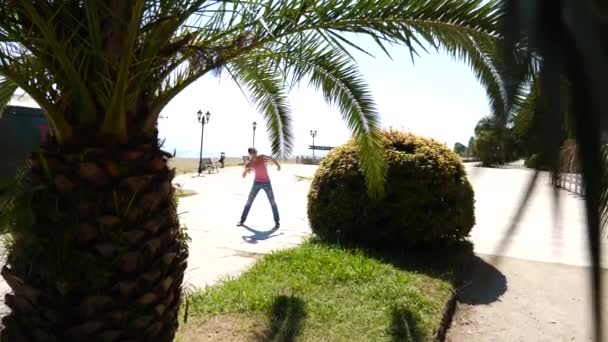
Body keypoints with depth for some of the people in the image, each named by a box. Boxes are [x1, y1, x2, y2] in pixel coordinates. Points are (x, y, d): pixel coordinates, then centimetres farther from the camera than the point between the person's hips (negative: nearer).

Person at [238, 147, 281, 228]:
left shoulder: (262, 157, -7)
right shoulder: (249, 164, -7)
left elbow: (272, 159, 10)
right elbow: (243, 176, -10)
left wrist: (278, 165, -3)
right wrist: (246, 170, -30)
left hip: (267, 183, 0)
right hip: (257, 183, 1)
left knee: (272, 202, -3)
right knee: (249, 201, 0)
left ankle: (277, 221, 8)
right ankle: (242, 220, 12)